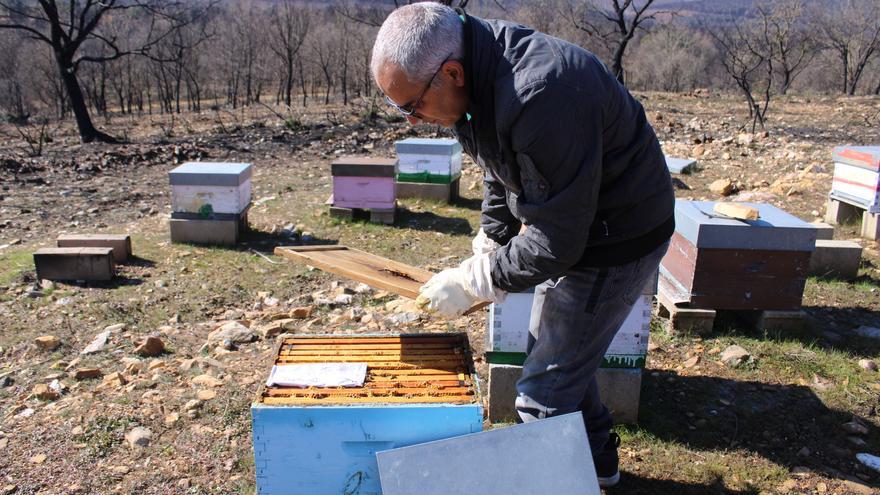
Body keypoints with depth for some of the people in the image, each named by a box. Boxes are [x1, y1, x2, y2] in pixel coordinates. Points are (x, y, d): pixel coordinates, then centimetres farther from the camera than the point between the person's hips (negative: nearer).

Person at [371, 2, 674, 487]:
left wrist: (471, 282, -20)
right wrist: (487, 249, 6)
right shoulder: (477, 74, -5)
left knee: (544, 392, -4)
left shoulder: (541, 99, -35)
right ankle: (596, 459, 45)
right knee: (551, 350, 24)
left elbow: (555, 242, -30)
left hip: (613, 241, -10)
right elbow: (500, 177, 11)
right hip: (569, 225, 10)